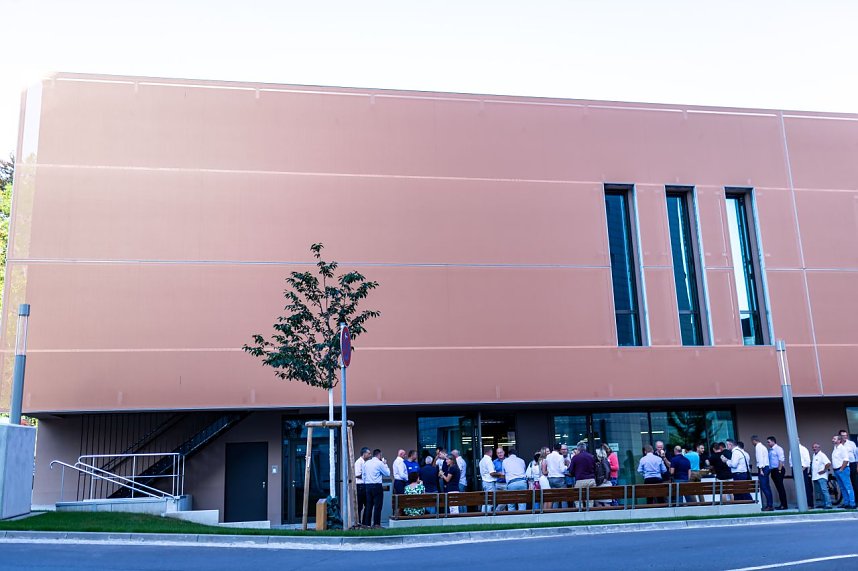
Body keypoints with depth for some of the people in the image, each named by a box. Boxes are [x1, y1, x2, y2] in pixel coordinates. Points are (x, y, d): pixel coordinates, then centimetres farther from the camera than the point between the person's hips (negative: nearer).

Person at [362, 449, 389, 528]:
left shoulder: (366, 463, 11)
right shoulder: (380, 463, -7)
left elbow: (364, 475, 14)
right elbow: (388, 473, -2)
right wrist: (385, 464, 10)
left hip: (367, 486, 6)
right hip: (377, 486, -6)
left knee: (369, 505, 10)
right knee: (377, 505, -2)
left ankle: (367, 523, 11)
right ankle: (376, 523, -3)